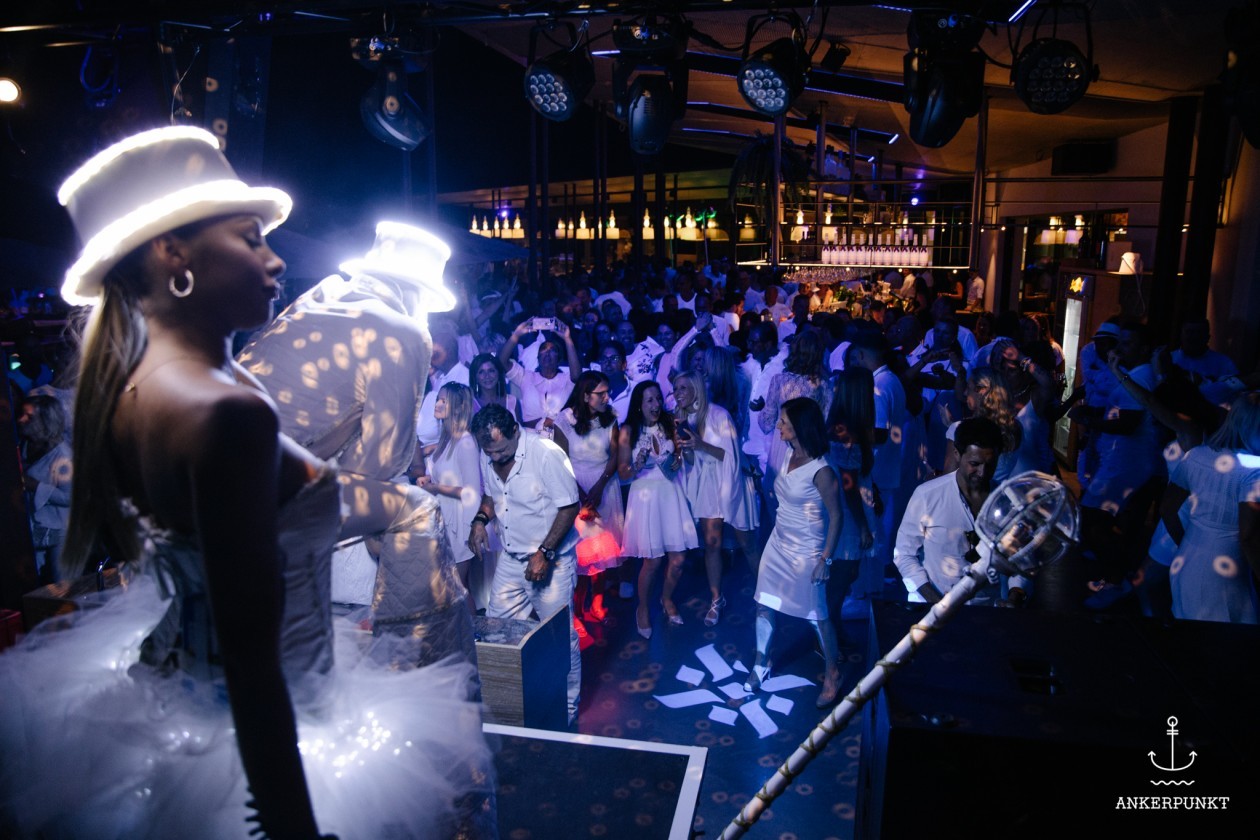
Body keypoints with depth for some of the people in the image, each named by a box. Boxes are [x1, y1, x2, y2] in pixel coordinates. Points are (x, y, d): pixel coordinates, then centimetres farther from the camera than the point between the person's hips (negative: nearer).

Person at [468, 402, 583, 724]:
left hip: (550, 560, -6)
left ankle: (567, 707, 22)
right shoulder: (487, 456, -3)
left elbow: (570, 507, -18)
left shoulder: (546, 454, -23)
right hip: (511, 560, 6)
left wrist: (544, 554, -21)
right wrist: (480, 520, -6)